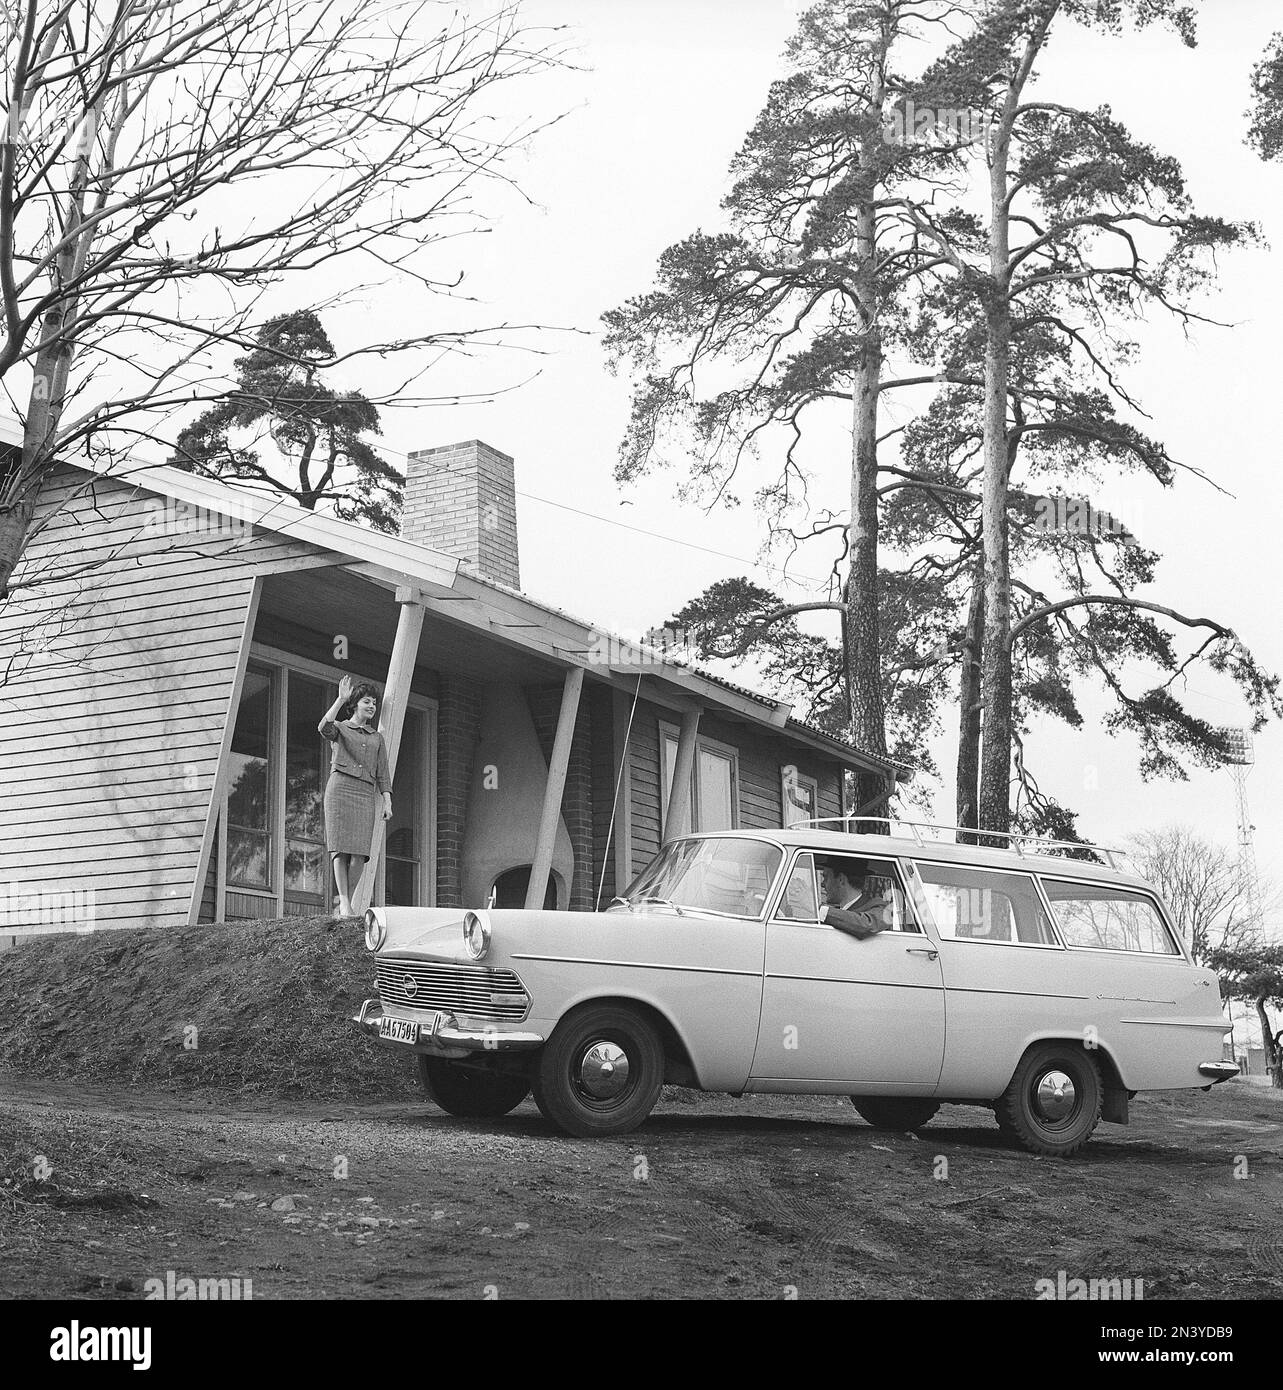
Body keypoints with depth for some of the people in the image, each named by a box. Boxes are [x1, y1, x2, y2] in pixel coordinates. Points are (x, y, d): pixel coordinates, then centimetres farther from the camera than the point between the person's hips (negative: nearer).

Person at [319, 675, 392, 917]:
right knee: (340, 848, -11)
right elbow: (324, 727, -15)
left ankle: (348, 902, 0)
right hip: (340, 788, -4)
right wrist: (341, 699, -18)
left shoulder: (376, 737, 22)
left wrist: (387, 802, 7)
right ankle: (344, 905, -15)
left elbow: (382, 773, 18)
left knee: (359, 852, -7)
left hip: (365, 794, 4)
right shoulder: (340, 728, 10)